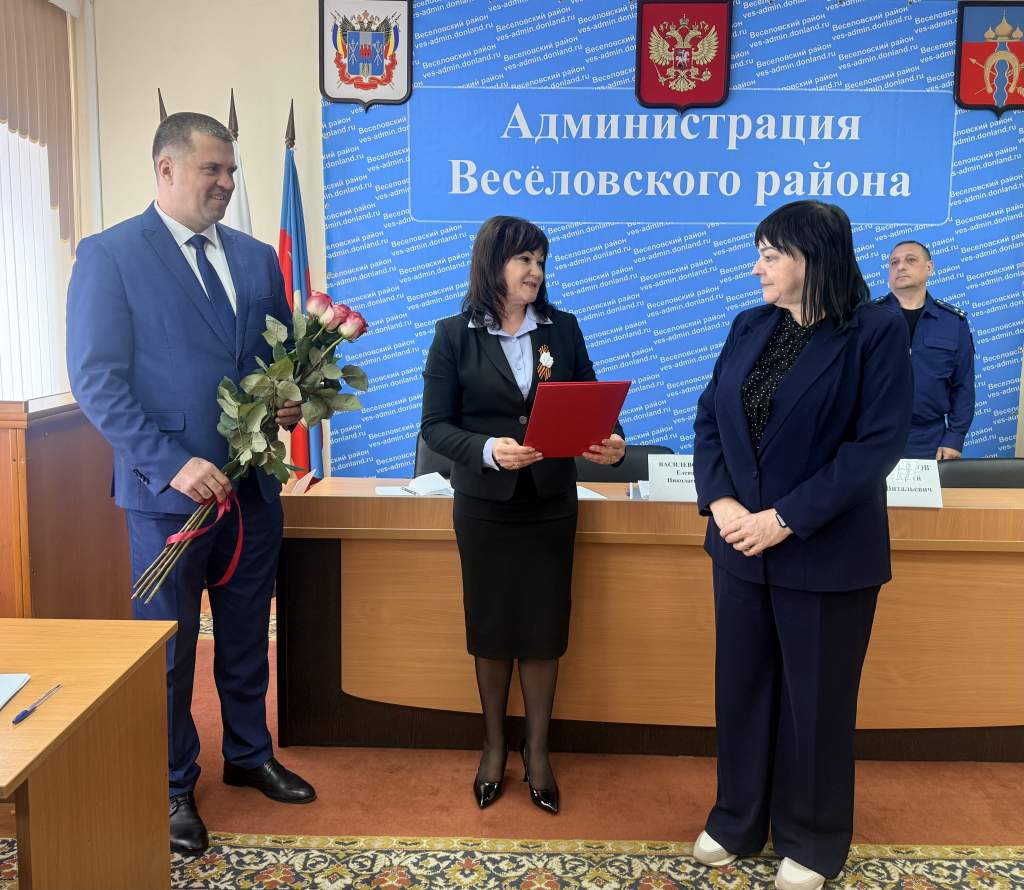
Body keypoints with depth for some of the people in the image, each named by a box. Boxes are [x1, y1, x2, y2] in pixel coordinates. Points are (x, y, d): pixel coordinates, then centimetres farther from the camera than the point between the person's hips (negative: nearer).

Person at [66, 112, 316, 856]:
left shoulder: (256, 258, 9)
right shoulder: (109, 255, -7)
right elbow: (97, 381, -12)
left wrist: (292, 399, -6)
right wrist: (171, 463, -21)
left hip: (255, 484, 5)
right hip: (171, 488, -5)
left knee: (248, 634, 18)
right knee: (169, 647, 9)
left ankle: (249, 755, 38)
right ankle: (173, 786, 28)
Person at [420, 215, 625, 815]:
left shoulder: (563, 328, 2)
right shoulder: (455, 335, -5)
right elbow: (436, 425, -8)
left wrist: (610, 442, -17)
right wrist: (488, 450, -25)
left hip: (551, 501, 2)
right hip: (485, 504, -1)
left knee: (544, 629, 8)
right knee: (491, 627, 12)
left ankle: (537, 750, 26)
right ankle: (494, 746, 32)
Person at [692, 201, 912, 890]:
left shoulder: (878, 332, -10)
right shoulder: (750, 326, 6)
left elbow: (879, 443, -16)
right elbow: (710, 416, 5)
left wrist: (786, 519, -20)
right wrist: (720, 502, -11)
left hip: (825, 553, -5)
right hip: (740, 543, 5)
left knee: (816, 698, 9)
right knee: (741, 686, 15)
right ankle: (739, 820, 35)